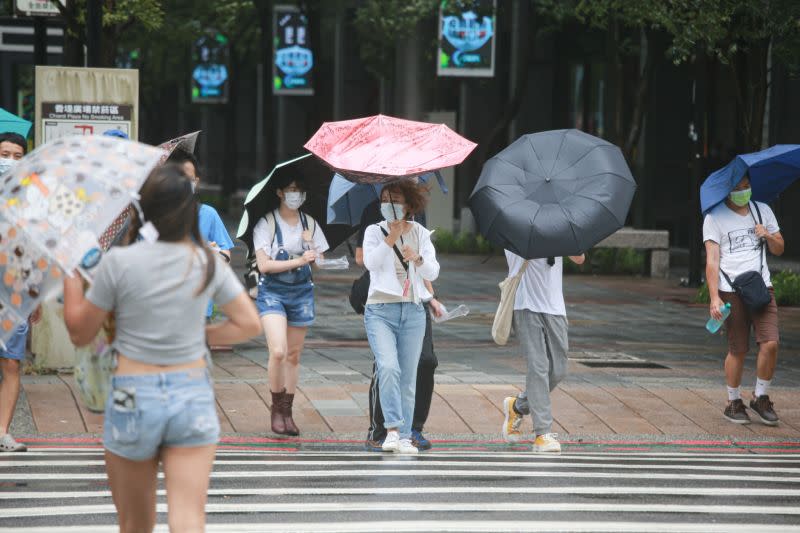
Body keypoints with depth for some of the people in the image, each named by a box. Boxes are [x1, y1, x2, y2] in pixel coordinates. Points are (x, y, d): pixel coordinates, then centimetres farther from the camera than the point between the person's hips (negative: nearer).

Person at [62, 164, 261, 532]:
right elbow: (249, 325, 5)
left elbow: (79, 333, 0)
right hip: (193, 397, 1)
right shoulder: (208, 263, 0)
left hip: (132, 400, -1)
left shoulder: (118, 263, -8)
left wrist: (70, 273, 9)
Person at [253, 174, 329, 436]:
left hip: (302, 292, 4)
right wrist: (298, 261, -16)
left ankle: (287, 411, 17)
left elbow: (321, 263, 10)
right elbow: (264, 265, -11)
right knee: (278, 351, -19)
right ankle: (276, 408, -3)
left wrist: (311, 246, -10)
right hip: (272, 291, -4)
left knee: (294, 355, 7)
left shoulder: (310, 224, 10)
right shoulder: (267, 223, -4)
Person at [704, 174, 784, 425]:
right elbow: (712, 260, -5)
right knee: (738, 350, -2)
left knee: (770, 343, -10)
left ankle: (761, 398, 8)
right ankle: (733, 403, 15)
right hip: (731, 292, -3)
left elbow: (779, 249, 21)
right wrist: (714, 298, -13)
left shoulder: (762, 211, 15)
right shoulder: (715, 218, 1)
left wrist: (768, 236, -2)